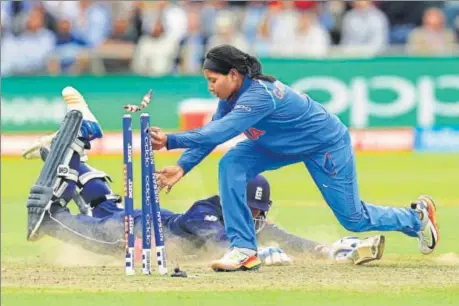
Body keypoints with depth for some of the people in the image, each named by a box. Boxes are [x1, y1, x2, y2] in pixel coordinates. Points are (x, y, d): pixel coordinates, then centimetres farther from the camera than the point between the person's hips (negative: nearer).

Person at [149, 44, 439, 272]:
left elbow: (220, 133, -46)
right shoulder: (232, 96, -12)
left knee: (353, 219, 4)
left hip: (327, 145, -8)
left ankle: (417, 216, 31)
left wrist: (170, 140, -50)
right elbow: (212, 132, -11)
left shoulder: (259, 95, -38)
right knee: (231, 164, -15)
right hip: (285, 146, 8)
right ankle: (243, 247, -10)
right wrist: (183, 166, -25)